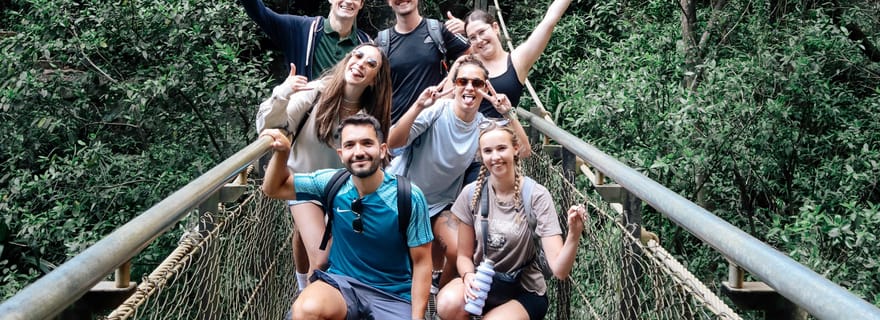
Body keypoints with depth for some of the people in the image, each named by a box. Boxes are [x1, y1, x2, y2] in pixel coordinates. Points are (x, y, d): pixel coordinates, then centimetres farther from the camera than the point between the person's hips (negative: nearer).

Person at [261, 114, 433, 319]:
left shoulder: (409, 198, -13)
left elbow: (421, 262, -6)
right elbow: (274, 189, 6)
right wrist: (282, 151, -13)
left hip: (393, 295, -2)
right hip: (342, 282, 2)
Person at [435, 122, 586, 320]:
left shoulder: (537, 196, -16)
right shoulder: (472, 193, -7)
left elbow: (559, 271, -22)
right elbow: (464, 255, 3)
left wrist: (574, 235, -41)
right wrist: (468, 276, -20)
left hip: (524, 292, -2)